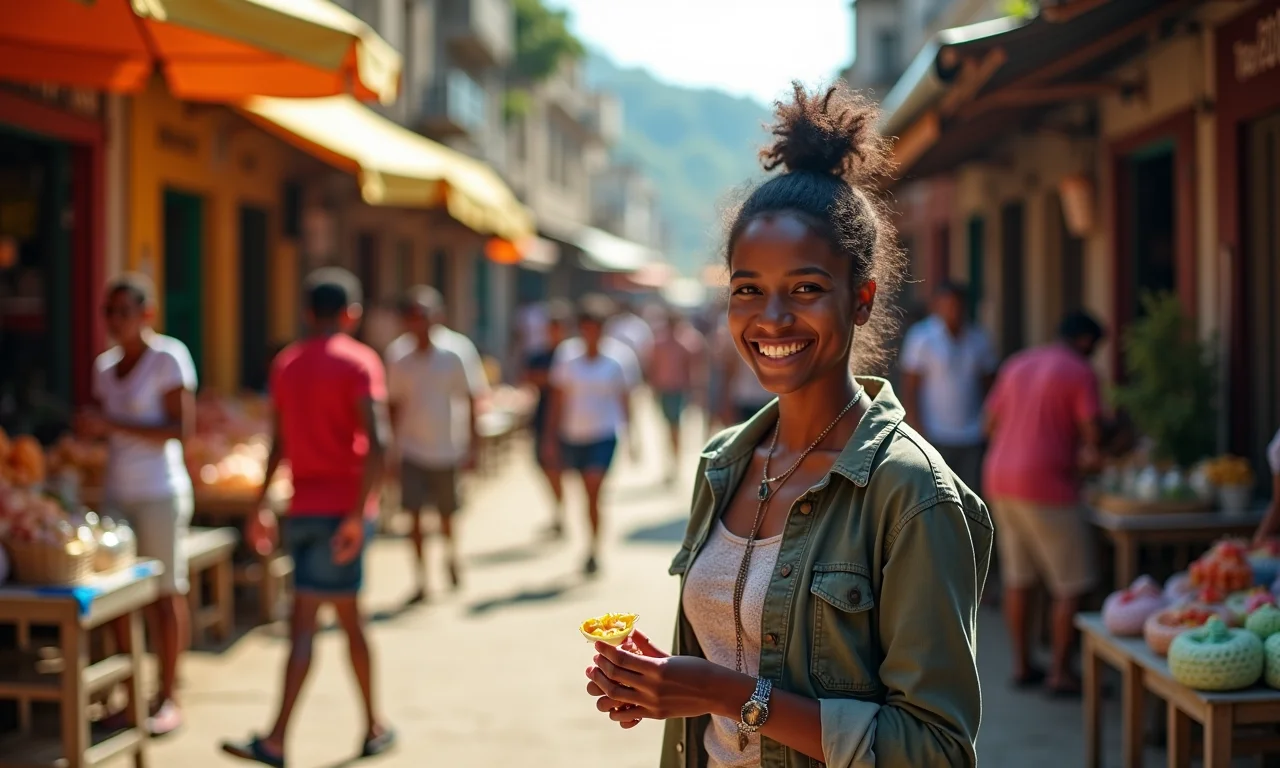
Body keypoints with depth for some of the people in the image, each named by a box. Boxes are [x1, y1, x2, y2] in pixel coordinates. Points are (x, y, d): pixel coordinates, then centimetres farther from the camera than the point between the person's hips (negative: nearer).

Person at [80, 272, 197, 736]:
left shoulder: (168, 358, -7)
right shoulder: (105, 364, 12)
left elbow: (181, 429, -14)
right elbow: (107, 426, 17)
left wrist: (114, 425, -19)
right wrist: (90, 428, -6)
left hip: (159, 491, -6)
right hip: (117, 490, 6)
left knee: (166, 592, -1)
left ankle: (168, 698, 5)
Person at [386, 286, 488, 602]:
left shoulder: (457, 351, -8)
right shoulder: (398, 354, -3)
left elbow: (471, 400, -2)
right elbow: (395, 403, 6)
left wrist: (472, 445, -4)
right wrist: (393, 442, 4)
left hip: (448, 449, -1)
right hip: (412, 449, 1)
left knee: (446, 514, 13)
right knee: (414, 515, -7)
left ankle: (451, 558, 42)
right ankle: (422, 582, 2)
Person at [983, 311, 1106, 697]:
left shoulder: (1016, 364, 15)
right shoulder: (1080, 372, -6)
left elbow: (991, 423, 17)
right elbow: (1092, 434, -11)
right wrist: (1088, 455, 11)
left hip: (1001, 477, 8)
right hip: (1047, 484, -7)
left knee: (1018, 577, 16)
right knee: (1073, 584, 1)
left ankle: (1022, 664, 20)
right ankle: (1061, 672, 3)